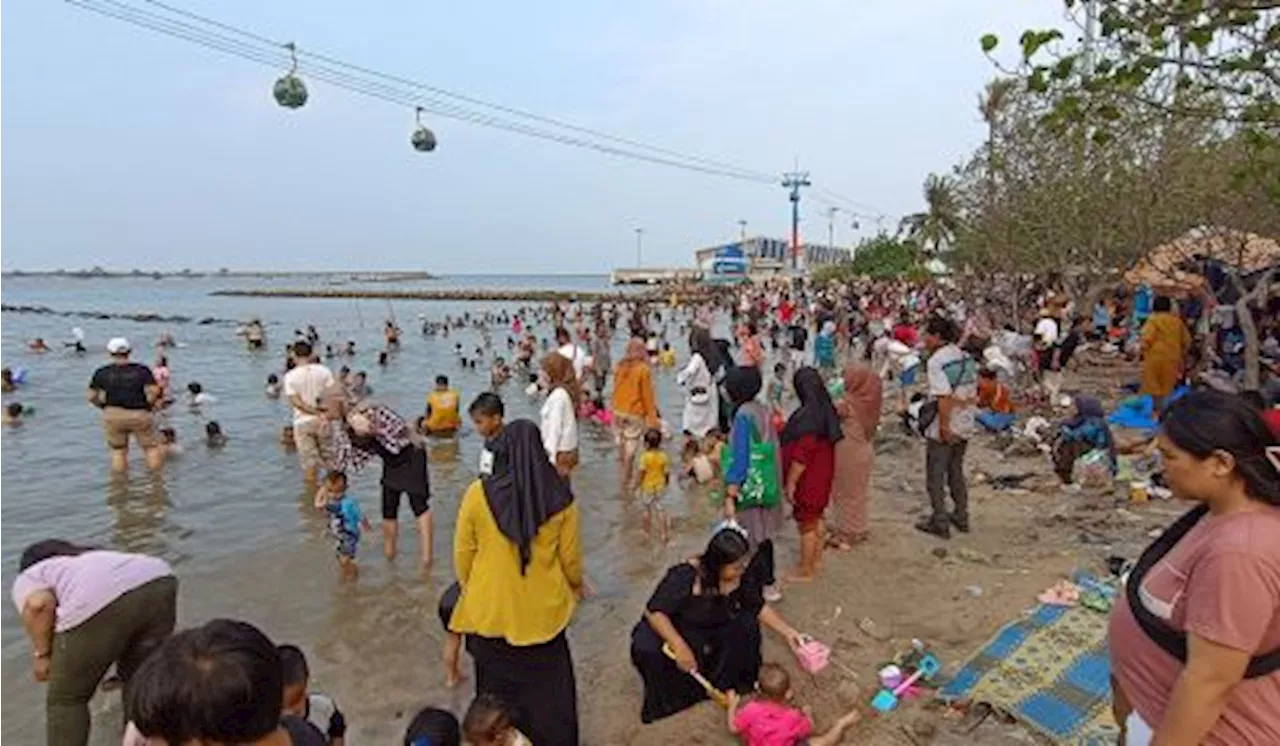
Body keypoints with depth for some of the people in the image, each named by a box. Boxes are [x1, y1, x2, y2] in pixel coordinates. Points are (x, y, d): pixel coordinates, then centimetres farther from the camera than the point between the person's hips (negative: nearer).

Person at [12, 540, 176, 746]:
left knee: (66, 700, 18)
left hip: (96, 603, -5)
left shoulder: (27, 579, 26)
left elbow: (39, 604, 1)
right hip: (159, 582, 6)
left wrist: (41, 654, 14)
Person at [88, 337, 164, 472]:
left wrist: (105, 407, 16)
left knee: (118, 451, 16)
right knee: (151, 447, 10)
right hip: (139, 415, -2)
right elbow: (154, 391, -12)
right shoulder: (142, 370, -2)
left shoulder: (102, 373, 2)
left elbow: (92, 397, 2)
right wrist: (147, 406, 2)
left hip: (113, 415, 2)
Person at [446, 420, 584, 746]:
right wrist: (576, 584, 18)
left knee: (498, 688, 21)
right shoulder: (560, 497, -13)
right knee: (546, 688, 19)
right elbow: (570, 556, -3)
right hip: (543, 612, 0)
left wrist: (469, 590, 15)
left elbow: (462, 554, -4)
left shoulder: (478, 493, -15)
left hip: (491, 612, 0)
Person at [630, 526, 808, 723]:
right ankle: (666, 700, -4)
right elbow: (654, 611, -30)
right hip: (677, 630, -4)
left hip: (716, 631, 4)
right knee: (646, 649, -32)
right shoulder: (684, 577, -34)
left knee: (748, 625, -23)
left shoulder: (744, 574, -19)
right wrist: (679, 647, -37)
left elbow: (759, 607, -3)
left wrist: (788, 632, -11)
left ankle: (726, 684, 0)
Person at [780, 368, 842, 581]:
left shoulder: (807, 415, -27)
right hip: (822, 473, 8)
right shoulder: (827, 409, -1)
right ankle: (816, 558, 38)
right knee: (816, 517, 22)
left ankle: (805, 570, 19)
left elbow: (801, 454, -26)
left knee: (806, 523, 6)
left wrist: (791, 483, -18)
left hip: (808, 478, -8)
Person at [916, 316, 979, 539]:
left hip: (944, 425, -8)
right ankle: (961, 518, 31)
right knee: (956, 471, 21)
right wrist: (966, 409, 14)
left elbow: (944, 397, -25)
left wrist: (944, 426, -22)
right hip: (965, 423, 8)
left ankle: (940, 523, 13)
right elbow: (973, 391, 8)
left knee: (935, 475, 6)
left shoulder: (936, 361, -19)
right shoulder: (966, 357, 6)